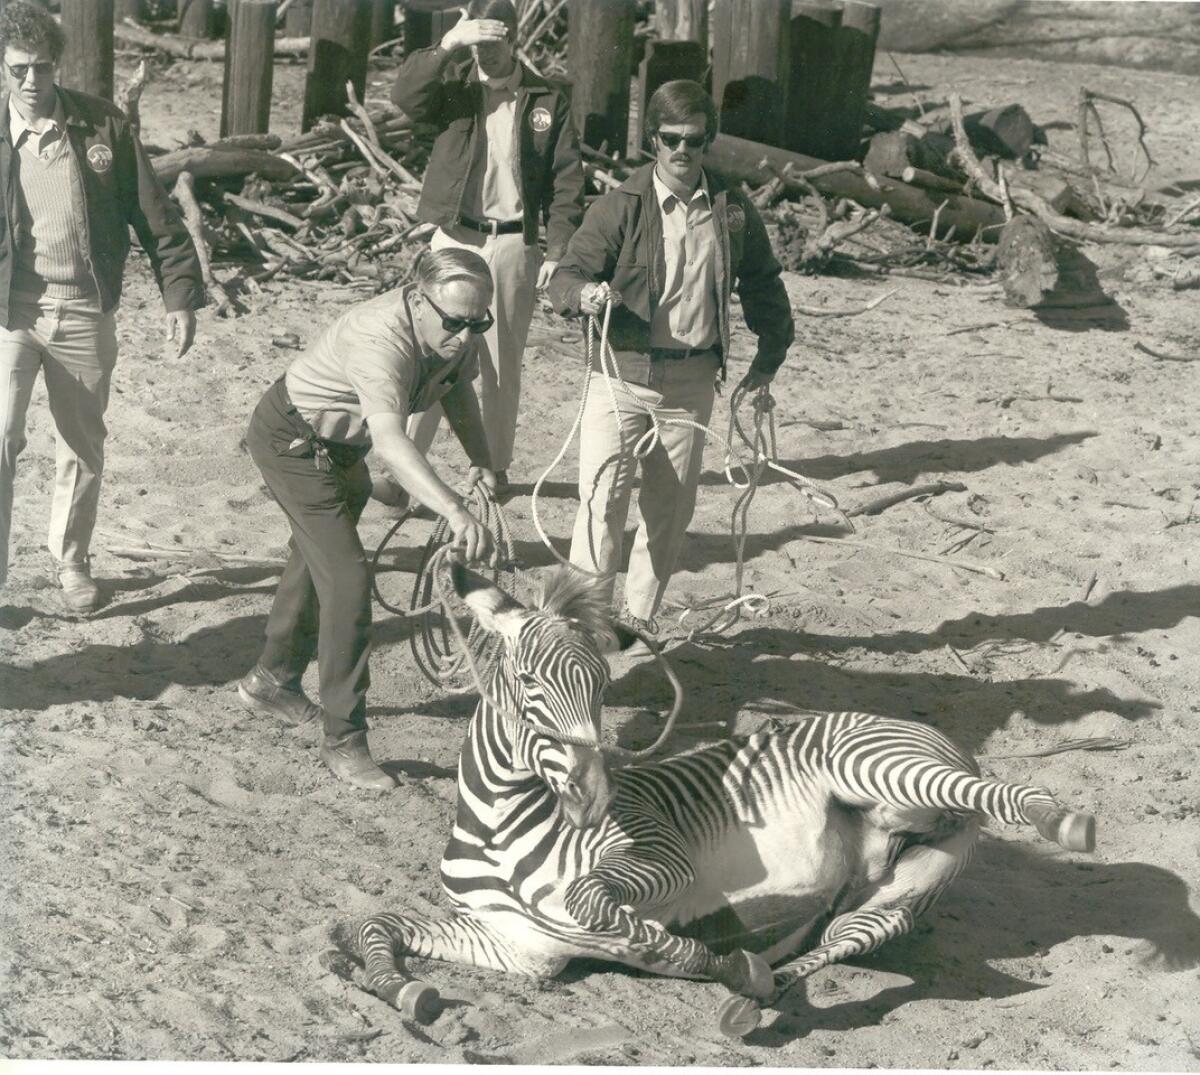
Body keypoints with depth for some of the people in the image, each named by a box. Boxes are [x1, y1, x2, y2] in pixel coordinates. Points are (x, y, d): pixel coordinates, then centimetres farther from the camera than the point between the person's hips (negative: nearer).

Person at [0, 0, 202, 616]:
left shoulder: (102, 126, -1)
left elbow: (152, 215, 3)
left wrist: (180, 294, 0)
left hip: (84, 312, 1)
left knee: (83, 447, 12)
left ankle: (70, 560, 33)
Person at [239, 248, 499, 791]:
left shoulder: (459, 331, -14)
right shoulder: (382, 340, -40)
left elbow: (459, 389, 9)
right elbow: (390, 441, -55)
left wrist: (481, 460, -6)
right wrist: (456, 512, -65)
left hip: (337, 445, 10)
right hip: (293, 440, -10)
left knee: (317, 560, 25)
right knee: (347, 578, -17)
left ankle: (271, 683, 47)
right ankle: (344, 741, -12)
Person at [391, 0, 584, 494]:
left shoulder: (547, 101, 3)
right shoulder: (455, 85, 3)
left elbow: (567, 182, 2)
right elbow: (405, 95, -16)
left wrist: (558, 250, -5)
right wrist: (447, 46, -26)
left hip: (514, 245, 1)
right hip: (455, 238, -1)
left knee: (503, 365, 9)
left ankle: (496, 466, 18)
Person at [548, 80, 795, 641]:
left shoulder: (733, 210, 5)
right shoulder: (622, 206, -5)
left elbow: (763, 287, 19)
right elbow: (566, 276, -7)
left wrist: (768, 362, 17)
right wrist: (586, 293, -30)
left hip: (692, 380, 3)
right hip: (622, 373, -3)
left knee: (671, 505, 10)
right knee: (604, 495, -12)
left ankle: (640, 613, 24)